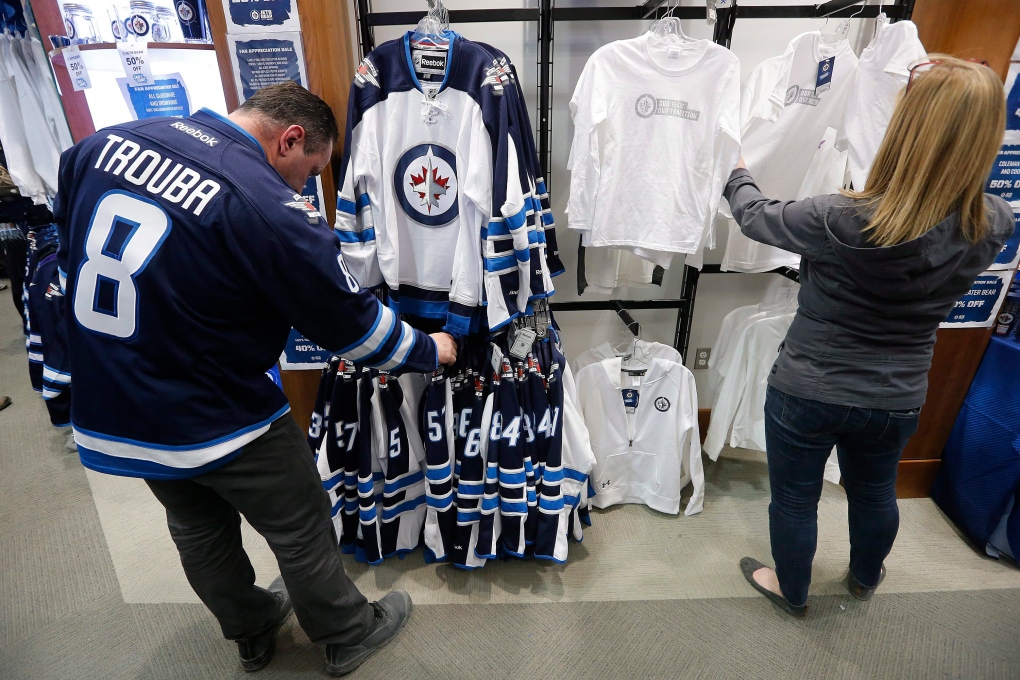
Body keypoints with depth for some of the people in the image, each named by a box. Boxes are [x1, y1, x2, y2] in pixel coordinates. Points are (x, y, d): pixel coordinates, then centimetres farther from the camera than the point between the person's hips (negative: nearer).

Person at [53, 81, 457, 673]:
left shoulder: (104, 144, -2)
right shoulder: (271, 209, -26)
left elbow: (65, 237, 14)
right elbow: (353, 323, -20)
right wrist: (429, 350, -2)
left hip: (107, 416, 8)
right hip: (223, 424, -7)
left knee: (199, 533, 26)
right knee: (302, 534, 16)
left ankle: (252, 633, 52)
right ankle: (349, 636, 40)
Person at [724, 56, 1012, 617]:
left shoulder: (843, 222, -30)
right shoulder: (994, 225, -14)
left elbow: (755, 217, -12)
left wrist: (738, 177, 10)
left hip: (807, 394, -4)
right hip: (897, 399, 5)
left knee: (795, 498, 19)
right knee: (874, 490, 31)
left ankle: (791, 591, 45)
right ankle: (865, 577, 59)